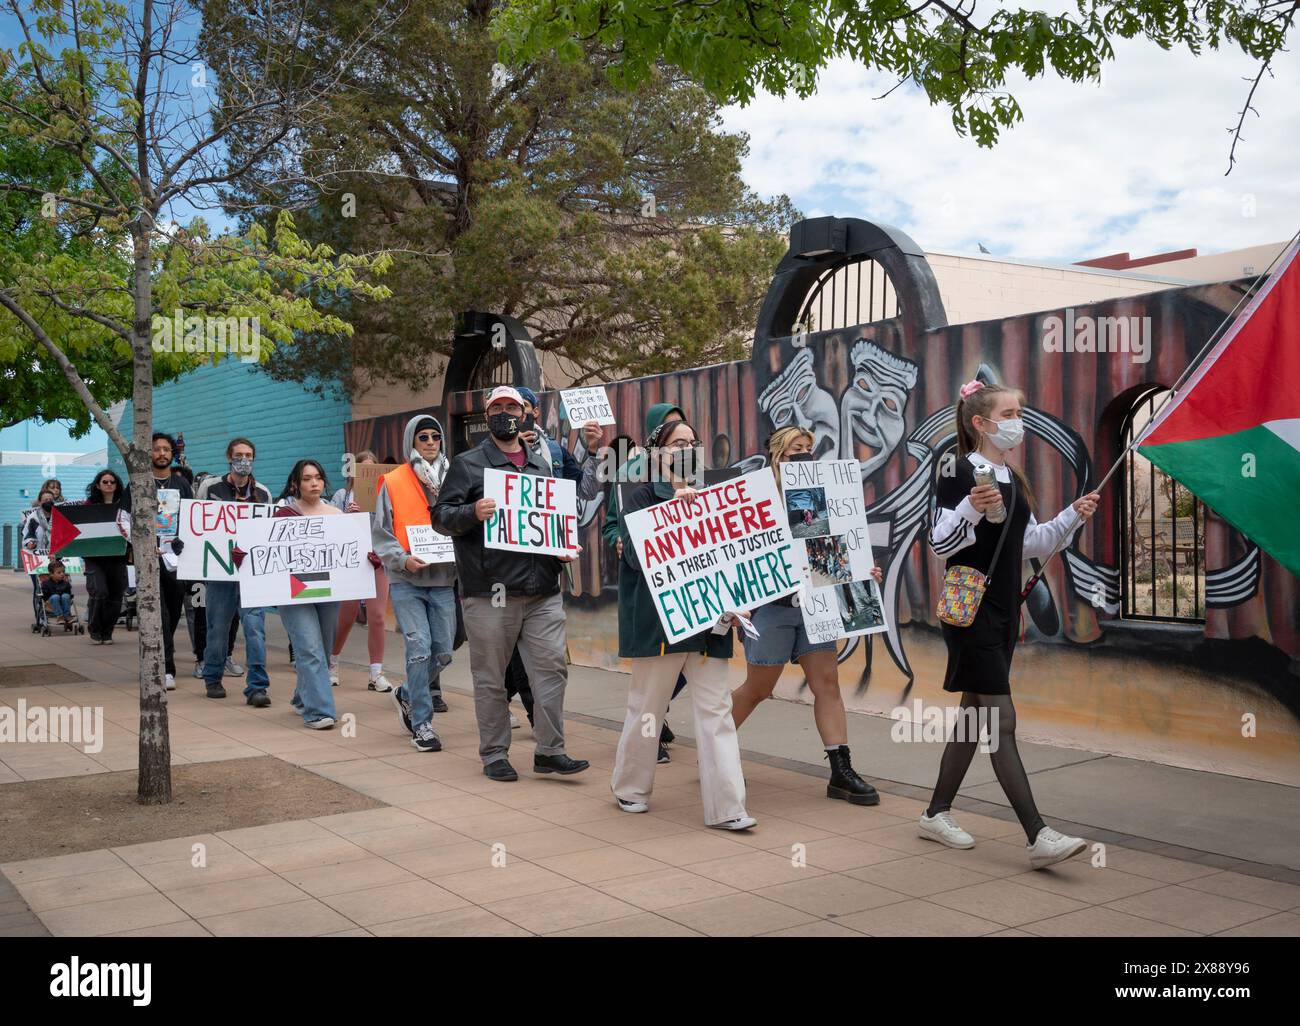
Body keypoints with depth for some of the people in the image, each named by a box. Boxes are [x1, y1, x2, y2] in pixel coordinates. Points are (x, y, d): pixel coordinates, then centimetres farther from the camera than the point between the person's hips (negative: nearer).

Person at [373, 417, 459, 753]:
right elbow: (380, 534, 0)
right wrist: (403, 559, -15)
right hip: (407, 582, -3)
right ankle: (421, 723, 3)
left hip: (444, 579, 3)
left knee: (443, 651, 5)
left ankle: (408, 695, 33)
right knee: (419, 647, -10)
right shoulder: (393, 483, 1)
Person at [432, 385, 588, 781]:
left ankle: (550, 750, 8)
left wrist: (564, 547, 7)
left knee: (552, 666, -1)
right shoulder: (467, 464, 4)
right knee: (490, 677, 3)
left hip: (542, 590, 4)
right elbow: (440, 516, -2)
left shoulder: (541, 465, 19)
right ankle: (494, 755, 14)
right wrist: (472, 513, -22)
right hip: (490, 592, -4)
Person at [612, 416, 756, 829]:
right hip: (659, 620, -4)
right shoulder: (642, 497, 0)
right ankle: (629, 788, 28)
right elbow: (636, 554, -14)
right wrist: (672, 505, -21)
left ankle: (725, 807, -2)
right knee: (646, 710, 7)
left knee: (716, 709, -2)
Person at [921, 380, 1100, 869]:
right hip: (971, 612, -9)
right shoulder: (959, 474, -12)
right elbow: (940, 544, -17)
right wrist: (972, 508, -32)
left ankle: (937, 814, 24)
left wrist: (1073, 516, 9)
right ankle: (1039, 837, -10)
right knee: (1001, 721, -9)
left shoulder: (1012, 479, 13)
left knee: (974, 717, 13)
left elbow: (1027, 544, 18)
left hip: (1003, 612, 9)